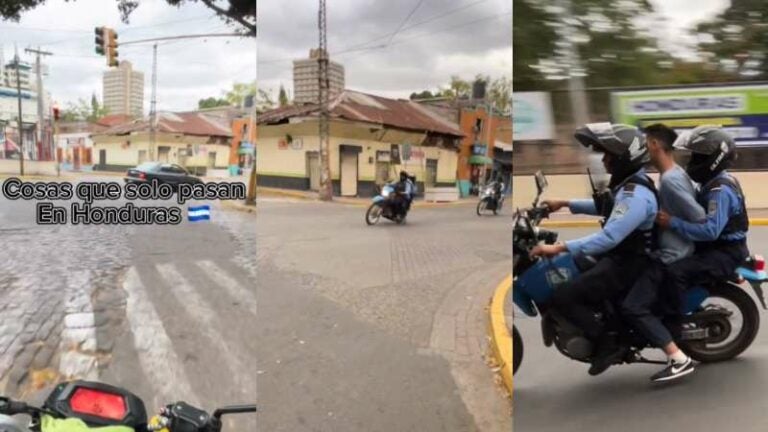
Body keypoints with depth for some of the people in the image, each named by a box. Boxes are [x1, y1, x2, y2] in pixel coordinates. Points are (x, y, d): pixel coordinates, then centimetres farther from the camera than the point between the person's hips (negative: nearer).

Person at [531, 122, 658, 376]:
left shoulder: (635, 195, -26)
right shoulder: (629, 184, 8)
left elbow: (608, 238, -37)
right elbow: (606, 207, 27)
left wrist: (560, 248, -42)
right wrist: (566, 204, 21)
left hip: (626, 263, -11)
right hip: (619, 255, 11)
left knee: (563, 298, -20)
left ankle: (608, 344, -6)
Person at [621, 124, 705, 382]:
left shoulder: (669, 180, -22)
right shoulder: (676, 174, 11)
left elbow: (700, 219, -25)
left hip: (672, 257, -11)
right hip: (672, 253, 11)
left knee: (633, 307, -15)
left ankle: (680, 359, -14)